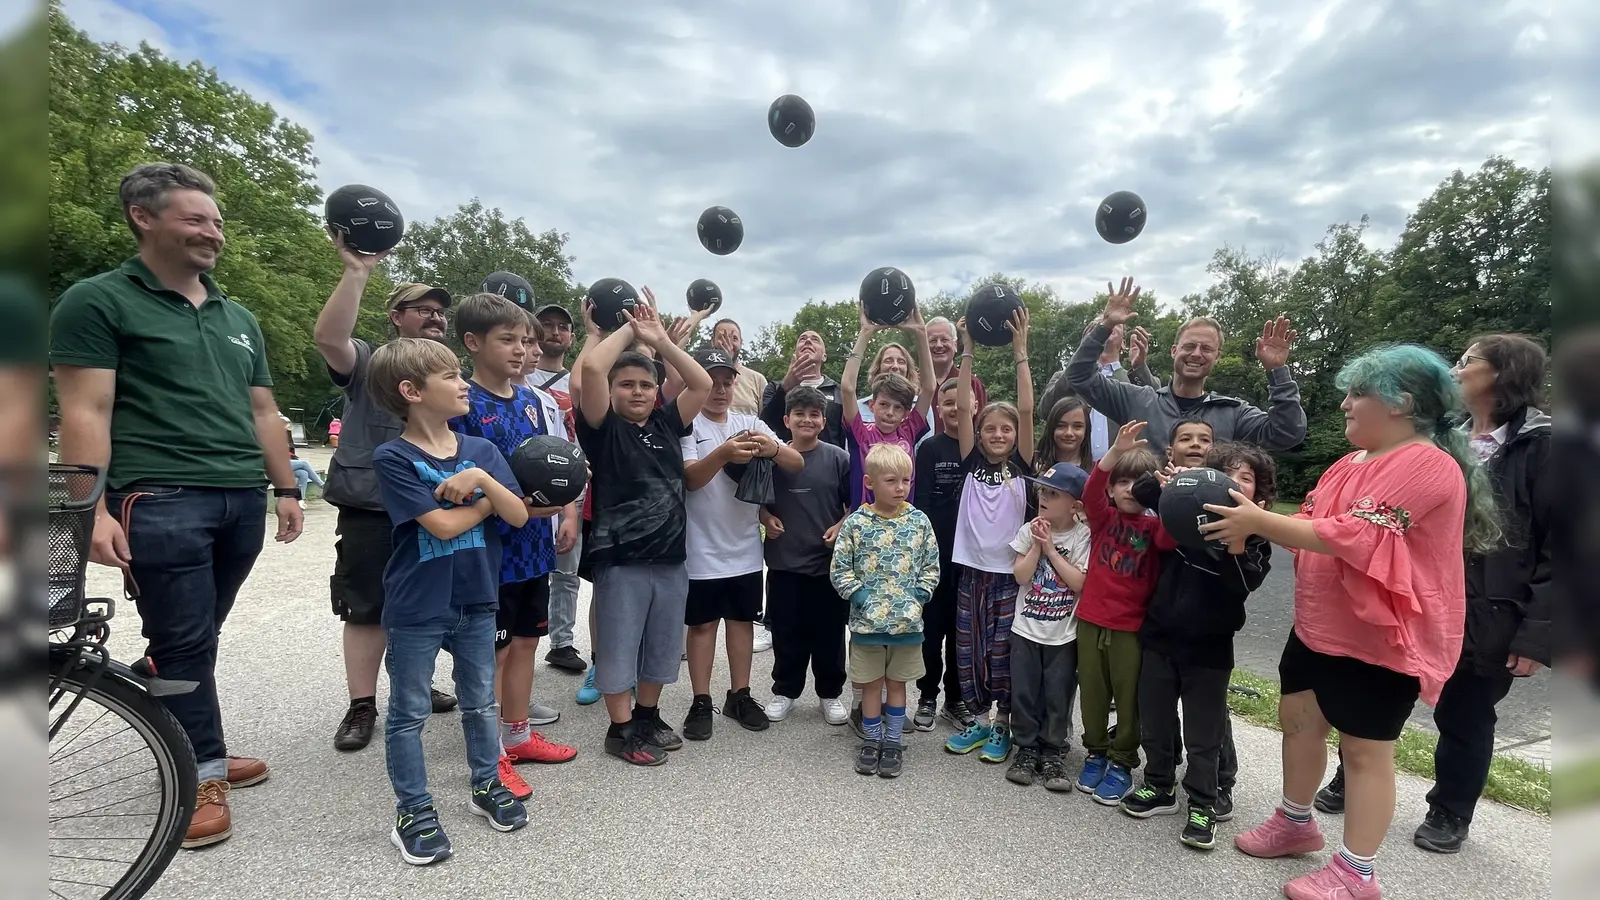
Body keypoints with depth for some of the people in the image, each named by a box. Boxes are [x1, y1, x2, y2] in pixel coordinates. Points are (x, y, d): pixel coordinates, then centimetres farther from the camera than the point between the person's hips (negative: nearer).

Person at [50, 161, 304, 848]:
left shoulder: (238, 318, 18)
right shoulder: (97, 302, -1)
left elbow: (261, 412, 20)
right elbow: (84, 414, -8)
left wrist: (286, 489, 16)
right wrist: (91, 509, -15)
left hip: (243, 499, 6)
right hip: (159, 500, -5)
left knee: (194, 638, 14)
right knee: (182, 641, 1)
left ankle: (194, 752, 26)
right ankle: (204, 775, 13)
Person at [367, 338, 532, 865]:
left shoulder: (481, 451, 1)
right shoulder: (393, 458, -14)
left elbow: (518, 516, -5)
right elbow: (442, 524, -20)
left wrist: (483, 480, -21)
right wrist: (487, 500, -5)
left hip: (476, 602, 5)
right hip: (416, 609, -4)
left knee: (480, 703, 18)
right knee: (409, 713, 10)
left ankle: (487, 786, 36)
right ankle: (413, 811, 26)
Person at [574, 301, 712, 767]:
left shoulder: (666, 424, 9)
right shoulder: (604, 428, -5)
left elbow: (702, 383, 5)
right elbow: (590, 369, -19)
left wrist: (659, 339, 1)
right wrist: (627, 329, -5)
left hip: (671, 558, 5)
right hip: (620, 561, -5)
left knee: (661, 647, 17)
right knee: (618, 649, 7)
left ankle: (648, 717, 36)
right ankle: (620, 729, 24)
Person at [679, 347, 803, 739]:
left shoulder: (750, 423, 4)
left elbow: (798, 463, -4)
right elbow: (690, 478, -20)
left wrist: (772, 448, -27)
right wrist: (723, 454, -39)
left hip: (745, 546, 4)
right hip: (703, 549, -4)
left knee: (743, 618, 13)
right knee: (703, 623, 7)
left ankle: (739, 696, 28)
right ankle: (701, 703, 20)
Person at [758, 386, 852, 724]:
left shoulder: (838, 458, -2)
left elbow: (856, 503, 4)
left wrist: (842, 526, -12)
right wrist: (766, 518, -5)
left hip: (830, 560, 0)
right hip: (784, 561, 1)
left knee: (829, 633, 11)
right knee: (786, 632, 11)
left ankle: (830, 693, 28)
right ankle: (785, 690, 30)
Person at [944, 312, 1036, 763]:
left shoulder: (1021, 465, -2)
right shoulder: (972, 462, 2)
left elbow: (1027, 410, -11)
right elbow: (962, 407, -4)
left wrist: (1019, 352, -15)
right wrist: (968, 351, -9)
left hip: (1011, 570, -2)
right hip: (972, 568, 2)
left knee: (1003, 650, 6)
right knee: (969, 648, 9)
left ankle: (1002, 724, 22)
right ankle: (979, 718, 25)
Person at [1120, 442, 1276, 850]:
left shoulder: (1255, 537, -6)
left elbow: (1244, 583, -22)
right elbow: (1141, 491, -1)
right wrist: (1170, 480, -19)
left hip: (1208, 648, -3)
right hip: (1159, 636, 3)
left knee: (1205, 732, 7)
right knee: (1154, 720, 14)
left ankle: (1204, 804, 25)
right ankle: (1160, 787, 32)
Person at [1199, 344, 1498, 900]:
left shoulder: (1427, 465, -20)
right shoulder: (1351, 464, 10)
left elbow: (1350, 537, -29)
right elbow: (1309, 528, 12)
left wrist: (1258, 521, -24)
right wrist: (1253, 524, -5)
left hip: (1381, 639, -9)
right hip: (1320, 628, 9)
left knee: (1365, 750, 4)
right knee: (1298, 720, 17)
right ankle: (1295, 823, 37)